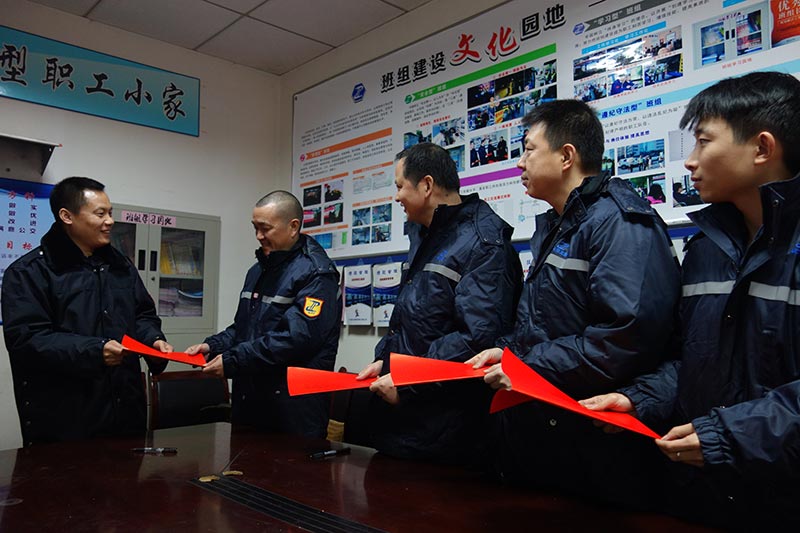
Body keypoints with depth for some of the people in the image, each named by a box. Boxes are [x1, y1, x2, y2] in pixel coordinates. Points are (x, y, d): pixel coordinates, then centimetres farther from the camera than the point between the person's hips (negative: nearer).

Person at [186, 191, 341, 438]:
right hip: (248, 399, 8)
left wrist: (232, 362, -21)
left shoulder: (316, 273, -14)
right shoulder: (258, 270, 14)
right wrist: (212, 346, 2)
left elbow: (296, 337, -23)